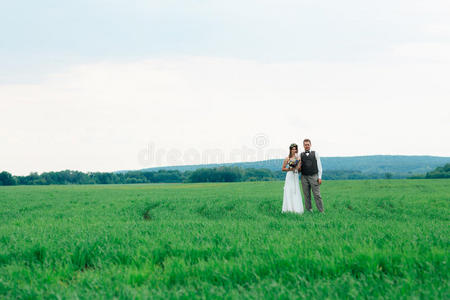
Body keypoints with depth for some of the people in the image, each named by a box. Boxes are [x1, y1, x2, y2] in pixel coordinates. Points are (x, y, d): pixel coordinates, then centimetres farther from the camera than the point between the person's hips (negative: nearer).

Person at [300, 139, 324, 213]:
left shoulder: (315, 153, 7)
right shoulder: (301, 155, 10)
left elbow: (319, 166, 5)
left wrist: (319, 177, -2)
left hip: (314, 177, -2)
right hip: (304, 177, 2)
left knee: (317, 195, -5)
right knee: (307, 196, 3)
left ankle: (321, 211, -3)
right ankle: (309, 211, 8)